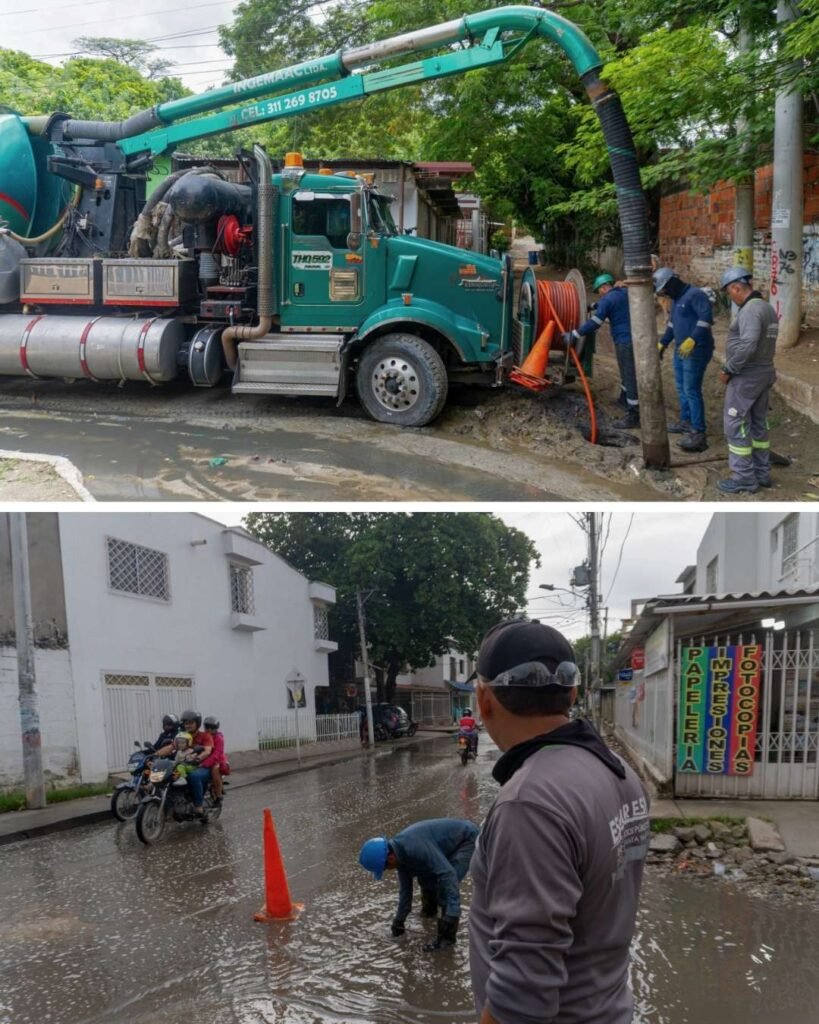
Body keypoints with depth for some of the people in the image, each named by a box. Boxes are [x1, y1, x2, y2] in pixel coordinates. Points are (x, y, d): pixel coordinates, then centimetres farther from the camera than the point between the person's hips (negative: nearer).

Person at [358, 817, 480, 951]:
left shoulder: (415, 848, -34)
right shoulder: (400, 852, -4)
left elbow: (447, 874, -36)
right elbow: (405, 887, 10)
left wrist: (453, 912, -36)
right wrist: (399, 919, 17)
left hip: (467, 839, -9)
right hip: (451, 842, 9)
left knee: (446, 884, -18)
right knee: (425, 874, 14)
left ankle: (447, 936, -7)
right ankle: (429, 909, 42)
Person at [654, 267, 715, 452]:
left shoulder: (695, 294, -16)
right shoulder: (676, 299, 16)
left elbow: (706, 317, -29)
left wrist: (692, 340, -38)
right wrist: (662, 343, 31)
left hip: (696, 351, -10)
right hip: (681, 350, 10)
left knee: (692, 391, -13)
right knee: (681, 388, 19)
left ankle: (699, 434, -14)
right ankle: (686, 421, 36)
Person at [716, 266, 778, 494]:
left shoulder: (750, 310, -21)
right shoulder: (767, 308, 11)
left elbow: (747, 346, -32)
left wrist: (728, 370, -20)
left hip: (746, 376, -10)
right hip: (764, 373, 10)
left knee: (735, 425, -2)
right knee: (757, 424, 16)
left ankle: (744, 479, 3)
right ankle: (762, 473, 24)